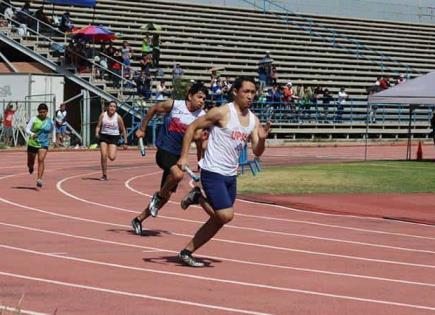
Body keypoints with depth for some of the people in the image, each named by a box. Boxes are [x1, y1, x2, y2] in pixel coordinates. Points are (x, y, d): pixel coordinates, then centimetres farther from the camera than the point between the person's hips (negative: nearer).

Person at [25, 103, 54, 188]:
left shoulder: (50, 121, 1)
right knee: (30, 163, 12)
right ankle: (31, 167, 51)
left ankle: (39, 179, -24)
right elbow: (27, 129, -13)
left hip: (44, 144, 0)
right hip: (32, 143, 0)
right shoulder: (34, 119, -8)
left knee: (41, 160, -21)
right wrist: (31, 134, -29)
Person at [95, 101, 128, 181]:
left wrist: (125, 142, 0)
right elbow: (98, 126, 3)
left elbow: (123, 130, 0)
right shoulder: (103, 115, -3)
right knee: (103, 156, -10)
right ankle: (104, 175, 2)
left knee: (111, 157, -15)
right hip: (104, 136, 1)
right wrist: (97, 133, -19)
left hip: (114, 137, -1)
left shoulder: (118, 117, -7)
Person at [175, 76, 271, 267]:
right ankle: (199, 198, 8)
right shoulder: (222, 112, -12)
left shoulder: (254, 120, 8)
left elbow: (257, 152, 8)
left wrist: (262, 139, -14)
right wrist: (184, 156, -13)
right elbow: (192, 128, -8)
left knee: (218, 220, 9)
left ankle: (187, 252, 20)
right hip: (213, 172, -7)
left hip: (231, 175, 8)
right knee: (226, 215, -17)